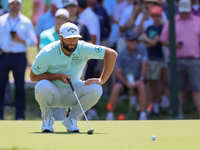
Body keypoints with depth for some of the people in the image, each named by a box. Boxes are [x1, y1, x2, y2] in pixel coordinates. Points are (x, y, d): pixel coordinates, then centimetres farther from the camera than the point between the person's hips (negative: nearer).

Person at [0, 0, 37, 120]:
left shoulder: (26, 22, 7)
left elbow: (33, 40, 4)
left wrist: (21, 40, -11)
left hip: (19, 57, -1)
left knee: (20, 87, 1)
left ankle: (20, 116, 5)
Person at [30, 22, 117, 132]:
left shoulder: (83, 48, -17)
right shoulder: (47, 53, -21)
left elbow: (112, 54, -14)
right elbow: (33, 76, -12)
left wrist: (102, 80, -19)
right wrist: (58, 76, -24)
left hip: (73, 94, 2)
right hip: (53, 94, -2)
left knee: (96, 89, -26)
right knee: (42, 86, -37)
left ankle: (71, 117, -2)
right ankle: (47, 117, -5)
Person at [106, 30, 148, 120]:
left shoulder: (141, 48, -6)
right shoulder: (121, 54, -7)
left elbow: (144, 65, -7)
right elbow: (118, 72, -6)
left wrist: (140, 79, -16)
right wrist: (127, 83, -19)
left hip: (137, 79, 1)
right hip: (124, 79, 0)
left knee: (142, 86, -32)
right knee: (116, 87, -31)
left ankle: (143, 115, -25)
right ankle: (110, 115, -22)